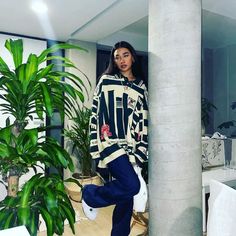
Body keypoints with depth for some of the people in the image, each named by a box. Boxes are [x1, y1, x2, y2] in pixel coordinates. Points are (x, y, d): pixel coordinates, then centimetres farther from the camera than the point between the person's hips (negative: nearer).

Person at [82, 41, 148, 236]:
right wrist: (96, 147, -5)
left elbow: (143, 119, 11)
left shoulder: (141, 87, 14)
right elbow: (96, 113, 0)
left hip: (130, 145, 5)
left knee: (126, 194, 7)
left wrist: (142, 148, 4)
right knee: (131, 186, -18)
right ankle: (90, 195, 6)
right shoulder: (106, 81, 4)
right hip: (111, 142, -4)